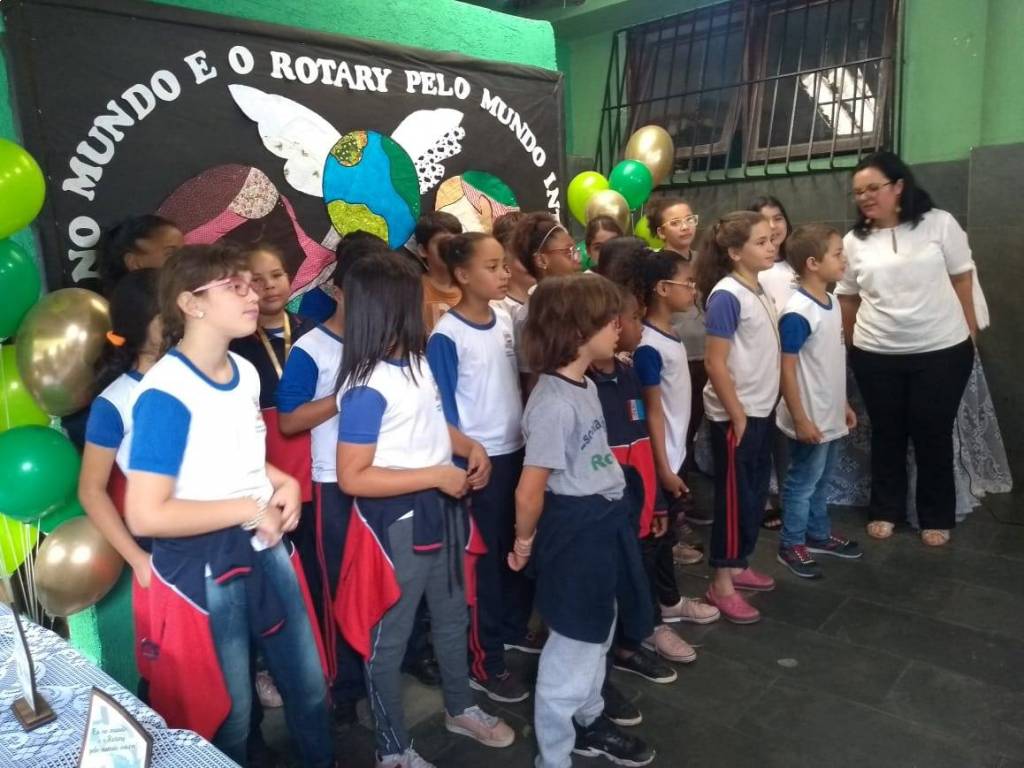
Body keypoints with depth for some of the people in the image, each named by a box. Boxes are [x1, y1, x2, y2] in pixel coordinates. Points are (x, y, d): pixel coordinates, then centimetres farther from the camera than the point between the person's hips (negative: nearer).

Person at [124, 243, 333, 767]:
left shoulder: (245, 372, 3)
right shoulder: (166, 394, -22)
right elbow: (144, 515, -26)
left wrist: (283, 482, -2)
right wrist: (251, 509, -21)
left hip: (267, 550, 8)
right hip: (202, 569, -7)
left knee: (310, 686, 22)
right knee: (227, 714, 13)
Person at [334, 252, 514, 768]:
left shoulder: (416, 361, 2)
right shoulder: (367, 387, -24)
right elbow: (352, 477, -25)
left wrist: (469, 446, -1)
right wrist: (437, 476, -24)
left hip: (440, 511, 9)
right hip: (397, 522, -8)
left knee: (452, 617, 25)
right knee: (389, 636, 12)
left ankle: (460, 709, 49)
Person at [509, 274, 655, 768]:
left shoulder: (585, 385, 5)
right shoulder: (555, 403, -26)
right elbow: (529, 492, -23)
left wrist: (611, 521, 16)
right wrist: (525, 545, -8)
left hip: (603, 524, 9)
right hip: (575, 532, -9)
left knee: (597, 636, 25)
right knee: (573, 652, 8)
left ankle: (589, 724, 48)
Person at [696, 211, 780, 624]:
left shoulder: (758, 290, 7)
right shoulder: (726, 296, -18)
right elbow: (715, 364, -20)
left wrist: (758, 410, 13)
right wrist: (738, 417, -17)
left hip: (762, 409, 8)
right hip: (737, 415, -8)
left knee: (756, 492, 17)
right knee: (734, 496, 1)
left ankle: (739, 565, 32)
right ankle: (721, 584, 15)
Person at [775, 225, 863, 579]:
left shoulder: (831, 302, 5)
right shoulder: (797, 313, -23)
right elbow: (786, 369, -22)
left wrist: (843, 404, 17)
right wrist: (800, 418, -21)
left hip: (830, 415, 9)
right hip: (810, 418, -8)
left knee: (822, 480, 22)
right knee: (802, 482, 6)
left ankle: (818, 534, 38)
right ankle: (791, 545, 22)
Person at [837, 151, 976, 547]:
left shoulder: (940, 223, -3)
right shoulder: (854, 242, 2)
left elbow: (962, 280, 1)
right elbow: (847, 299, 8)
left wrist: (970, 334, 2)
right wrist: (853, 345, 8)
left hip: (942, 351, -1)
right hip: (876, 356, 2)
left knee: (933, 435, 7)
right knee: (887, 434, 12)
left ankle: (937, 518, 24)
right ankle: (886, 511, 27)